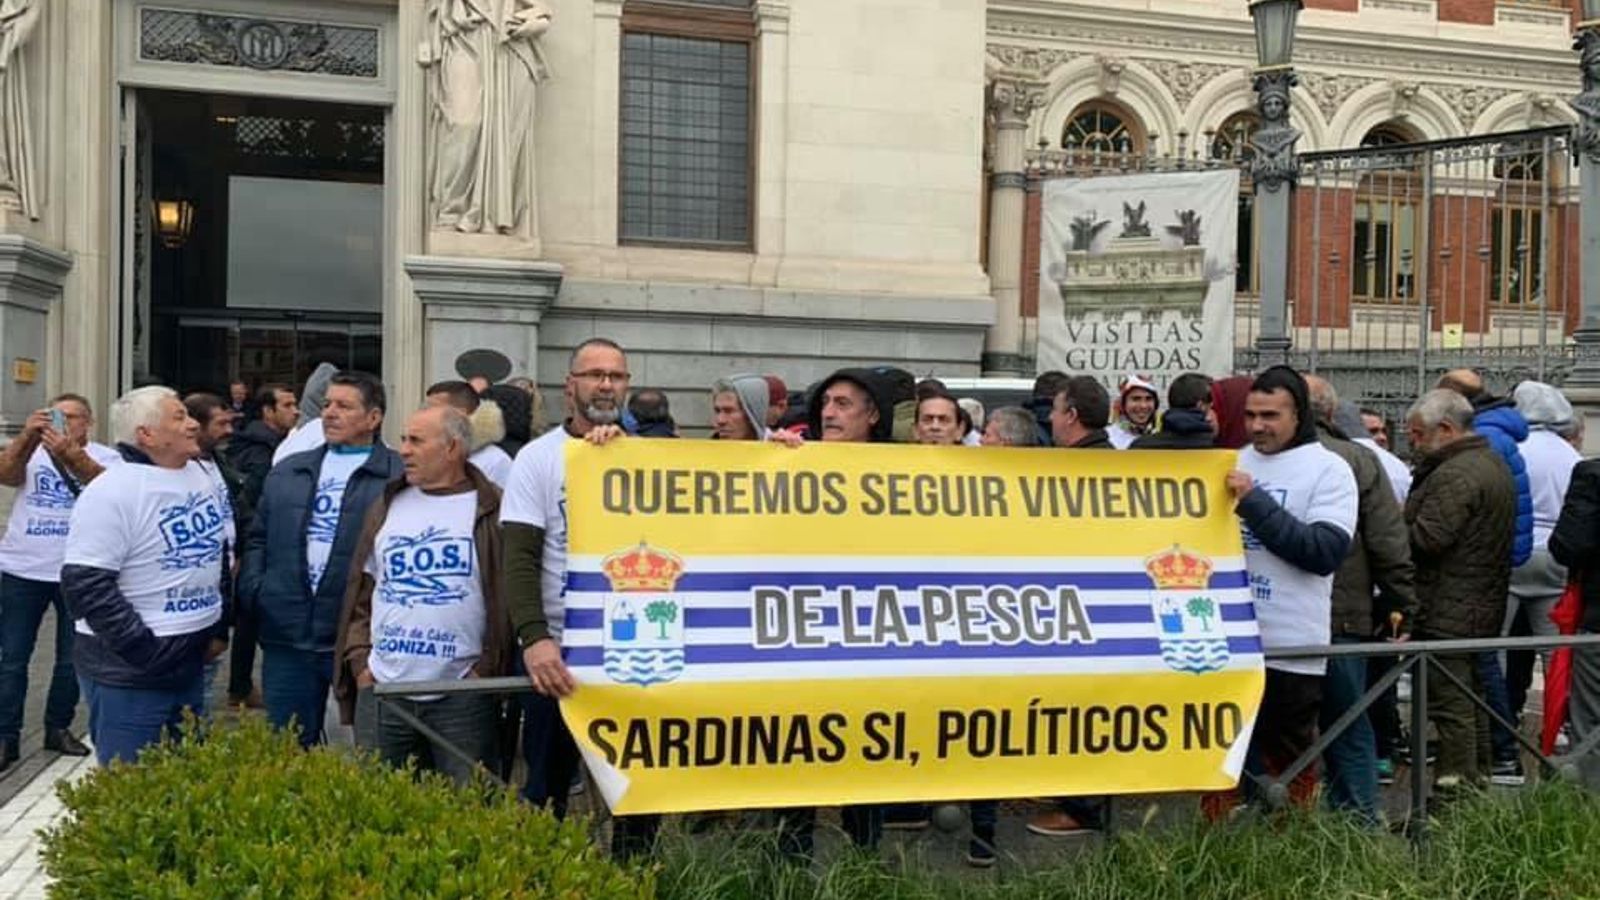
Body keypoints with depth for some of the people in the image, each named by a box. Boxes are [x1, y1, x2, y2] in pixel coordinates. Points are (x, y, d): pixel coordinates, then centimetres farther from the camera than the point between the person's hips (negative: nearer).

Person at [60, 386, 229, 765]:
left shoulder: (200, 476, 7)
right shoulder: (112, 492, -18)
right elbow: (86, 585, -22)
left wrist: (219, 627, 12)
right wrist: (144, 649, -21)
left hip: (191, 658, 8)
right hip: (129, 670, -8)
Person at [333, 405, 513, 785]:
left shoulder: (491, 511, -3)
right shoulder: (388, 507, 12)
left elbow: (509, 595, -5)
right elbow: (361, 591, 15)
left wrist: (488, 667, -9)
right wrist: (359, 660, 6)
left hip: (463, 694, -4)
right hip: (380, 691, 4)